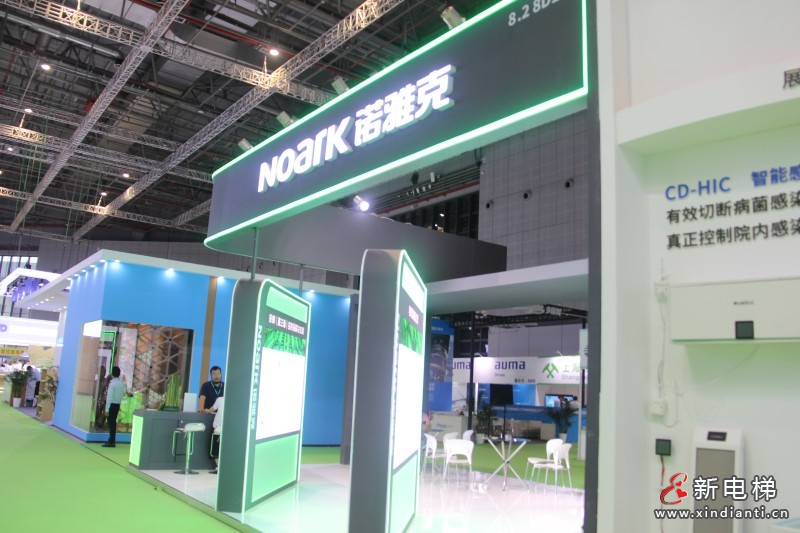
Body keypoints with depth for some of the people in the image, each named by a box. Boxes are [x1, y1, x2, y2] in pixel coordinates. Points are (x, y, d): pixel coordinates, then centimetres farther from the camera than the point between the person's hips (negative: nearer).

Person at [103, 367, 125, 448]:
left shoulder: (112, 383, -16)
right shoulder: (122, 384, 4)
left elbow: (109, 397, -18)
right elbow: (123, 393, 14)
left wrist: (107, 409, -17)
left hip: (112, 405, -7)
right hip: (118, 405, 7)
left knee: (111, 423, -2)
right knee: (113, 422, 15)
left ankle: (111, 442, -1)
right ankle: (112, 440, 22)